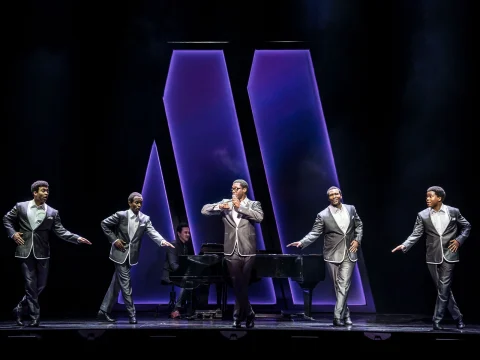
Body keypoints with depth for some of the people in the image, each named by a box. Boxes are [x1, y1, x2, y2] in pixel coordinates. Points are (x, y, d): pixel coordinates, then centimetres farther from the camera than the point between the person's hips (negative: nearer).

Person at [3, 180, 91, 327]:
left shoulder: (52, 213, 2)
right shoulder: (21, 206, 1)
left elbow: (60, 231, -1)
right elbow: (6, 219, 13)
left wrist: (77, 238, -13)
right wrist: (13, 233, -2)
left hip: (42, 253, 2)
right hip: (25, 251, -2)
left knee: (40, 285, 8)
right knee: (31, 285, -2)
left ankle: (21, 309, 27)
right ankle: (34, 317, 5)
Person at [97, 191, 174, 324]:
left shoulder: (145, 219, 0)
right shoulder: (121, 215, -10)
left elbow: (152, 232, -13)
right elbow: (104, 223, -2)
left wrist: (162, 241, -33)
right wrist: (114, 239, -8)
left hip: (131, 256, 5)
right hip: (120, 254, -5)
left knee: (116, 284, 11)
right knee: (125, 284, -7)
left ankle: (104, 312, 19)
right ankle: (132, 315, -4)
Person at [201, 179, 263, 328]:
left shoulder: (253, 204, 5)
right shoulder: (226, 203, 10)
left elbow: (259, 217, -15)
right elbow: (204, 210, 4)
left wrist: (240, 207, -16)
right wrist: (219, 207, -14)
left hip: (247, 251, -2)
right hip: (231, 251, 2)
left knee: (242, 285, 4)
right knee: (238, 285, 3)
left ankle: (238, 316, 17)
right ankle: (248, 314, 16)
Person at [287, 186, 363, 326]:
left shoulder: (351, 209, 5)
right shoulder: (323, 215, -5)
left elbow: (359, 225, 17)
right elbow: (314, 233, -7)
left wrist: (357, 239, 3)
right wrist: (302, 242, -22)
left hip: (349, 254, 1)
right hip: (333, 256, -1)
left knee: (344, 285, -9)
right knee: (338, 286, 6)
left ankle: (338, 316, -12)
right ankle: (345, 314, 21)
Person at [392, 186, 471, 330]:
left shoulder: (453, 212, -2)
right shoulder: (423, 215, -1)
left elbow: (466, 226, 12)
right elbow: (416, 234, -6)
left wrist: (459, 240, -2)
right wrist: (404, 246, -21)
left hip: (448, 255, -2)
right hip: (433, 257, 2)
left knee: (443, 289, -8)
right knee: (444, 289, 8)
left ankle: (437, 320, -2)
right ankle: (457, 317, 22)